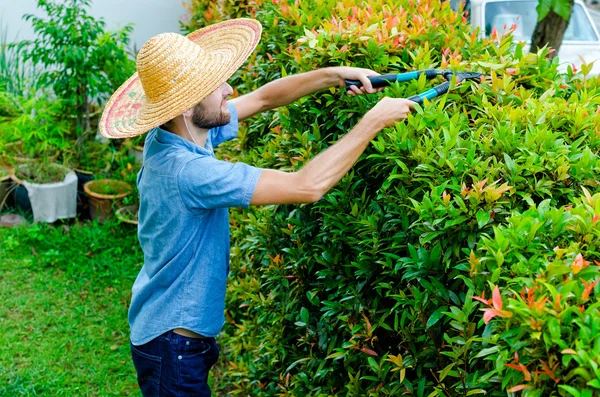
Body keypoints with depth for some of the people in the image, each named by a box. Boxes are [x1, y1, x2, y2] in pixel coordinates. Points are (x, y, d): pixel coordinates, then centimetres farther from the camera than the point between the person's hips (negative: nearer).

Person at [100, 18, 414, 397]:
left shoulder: (181, 132, -6)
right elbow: (307, 185, -34)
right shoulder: (186, 172, -33)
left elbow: (263, 98, 6)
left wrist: (335, 75, -5)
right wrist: (374, 121, -25)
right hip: (174, 346, -9)